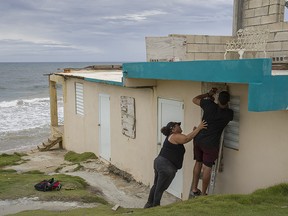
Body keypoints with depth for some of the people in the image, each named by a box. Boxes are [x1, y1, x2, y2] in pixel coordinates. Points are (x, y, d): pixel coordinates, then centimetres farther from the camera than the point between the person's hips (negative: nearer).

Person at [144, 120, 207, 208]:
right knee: (160, 188, 1)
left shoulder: (171, 137, 20)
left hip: (159, 162, 10)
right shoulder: (175, 136, -10)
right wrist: (198, 128, -19)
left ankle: (149, 204, 32)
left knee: (156, 185, 21)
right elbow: (187, 138, -23)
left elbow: (185, 139, 19)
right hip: (166, 166, -10)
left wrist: (194, 131, 9)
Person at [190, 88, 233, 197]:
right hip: (211, 144, -3)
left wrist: (208, 94, 16)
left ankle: (194, 189, 26)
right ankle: (203, 194, 14)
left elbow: (195, 99, 8)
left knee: (198, 163, 19)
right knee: (207, 168, 6)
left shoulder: (209, 105, -9)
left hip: (198, 139, 3)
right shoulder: (228, 114, -11)